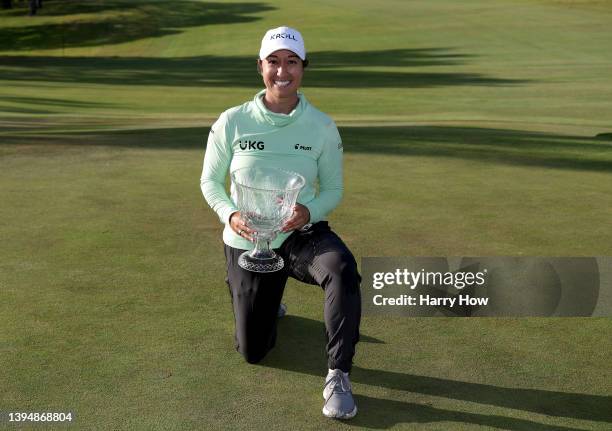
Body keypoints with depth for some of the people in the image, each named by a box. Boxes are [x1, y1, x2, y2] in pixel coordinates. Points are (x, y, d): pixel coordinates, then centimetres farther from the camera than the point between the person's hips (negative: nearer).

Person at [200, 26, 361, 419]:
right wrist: (230, 214, -20)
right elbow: (210, 181, 1)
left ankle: (338, 378, -22)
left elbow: (333, 190, 1)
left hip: (302, 234, 0)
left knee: (342, 269, -37)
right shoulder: (232, 122, -7)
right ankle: (265, 305, 43)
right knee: (252, 352, 7)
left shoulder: (322, 127, -6)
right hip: (246, 243, 1)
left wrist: (310, 211, -22)